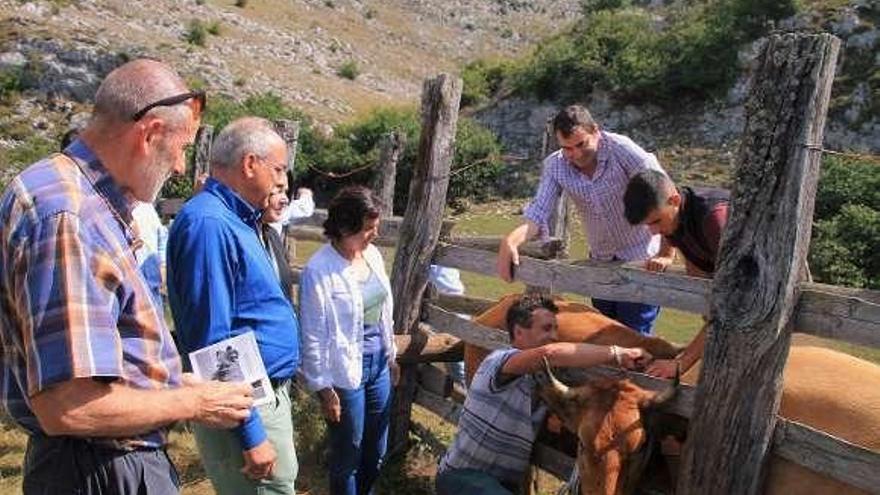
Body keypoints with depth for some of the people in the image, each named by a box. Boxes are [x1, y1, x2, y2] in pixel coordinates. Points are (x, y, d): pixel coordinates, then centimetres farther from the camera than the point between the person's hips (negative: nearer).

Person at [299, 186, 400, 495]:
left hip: (379, 364, 6)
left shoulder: (373, 254, 0)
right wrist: (323, 388, -12)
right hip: (346, 373, -6)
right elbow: (313, 336, -15)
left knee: (376, 453, 20)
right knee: (347, 458, 12)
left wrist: (392, 356, 16)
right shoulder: (318, 270, -20)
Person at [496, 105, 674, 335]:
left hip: (642, 261, -5)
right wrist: (510, 241, -31)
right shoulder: (554, 166, -8)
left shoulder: (621, 149, -21)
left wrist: (666, 254, -31)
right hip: (601, 262, 5)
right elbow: (538, 214, -11)